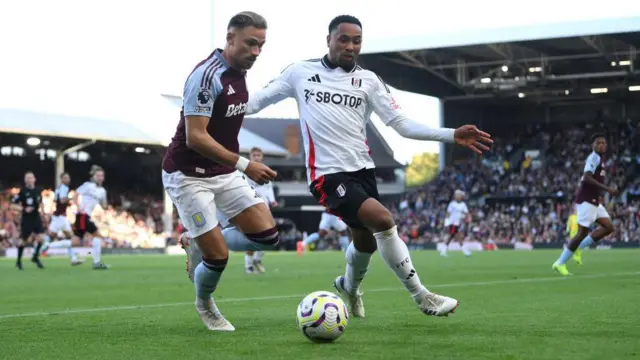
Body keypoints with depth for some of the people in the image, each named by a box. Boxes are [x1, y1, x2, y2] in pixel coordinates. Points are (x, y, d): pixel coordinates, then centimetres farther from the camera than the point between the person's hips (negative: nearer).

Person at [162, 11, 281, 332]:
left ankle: (197, 244, 19)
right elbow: (195, 137, -27)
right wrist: (244, 165, -30)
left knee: (267, 235, -2)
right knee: (219, 255, -9)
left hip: (224, 172, 8)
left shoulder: (239, 73, 5)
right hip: (188, 175, -8)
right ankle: (204, 305, 24)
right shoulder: (207, 75, -22)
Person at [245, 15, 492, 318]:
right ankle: (421, 297, -13)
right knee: (383, 220, -25)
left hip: (362, 169, 5)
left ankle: (349, 286, 53)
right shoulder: (300, 73, 1)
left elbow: (402, 123, 1)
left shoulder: (368, 80, 6)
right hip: (328, 174, -5)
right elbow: (257, 100, 5)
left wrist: (451, 135, -10)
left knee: (366, 241, 19)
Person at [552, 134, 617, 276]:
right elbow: (587, 178, -25)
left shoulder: (600, 159, 18)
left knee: (608, 227, 6)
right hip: (587, 200, -10)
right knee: (583, 232, -10)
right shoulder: (594, 158, -13)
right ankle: (560, 263, -2)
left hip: (593, 200, 10)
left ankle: (579, 248, 9)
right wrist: (608, 189, -27)